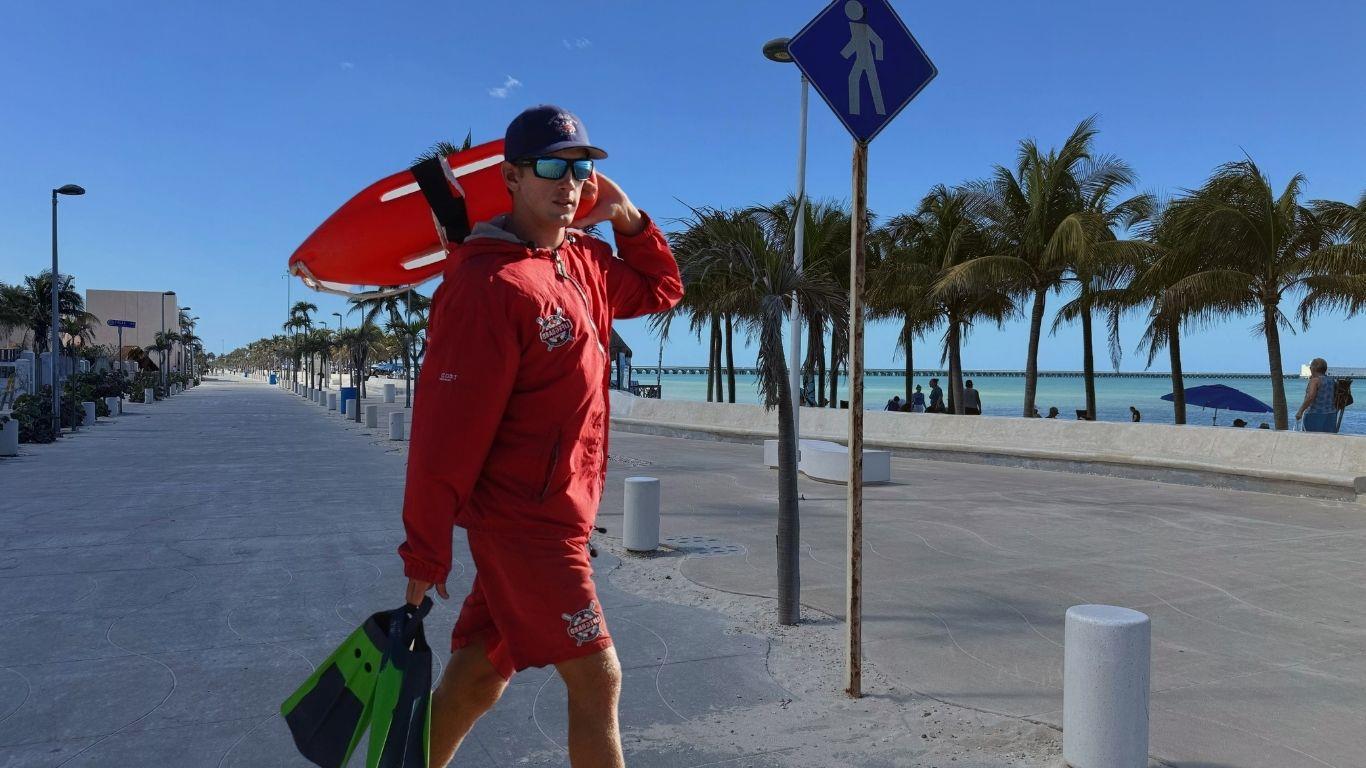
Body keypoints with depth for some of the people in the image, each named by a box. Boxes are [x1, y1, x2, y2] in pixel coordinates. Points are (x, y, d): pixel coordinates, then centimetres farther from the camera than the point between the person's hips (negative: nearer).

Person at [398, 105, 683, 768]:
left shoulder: (583, 262, 9)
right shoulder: (489, 285, -18)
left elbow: (661, 289, 25)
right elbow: (446, 429, -18)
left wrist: (627, 220, 8)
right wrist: (425, 552, -15)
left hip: (552, 511, 8)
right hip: (526, 519, -8)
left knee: (478, 677, 16)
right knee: (597, 680, 1)